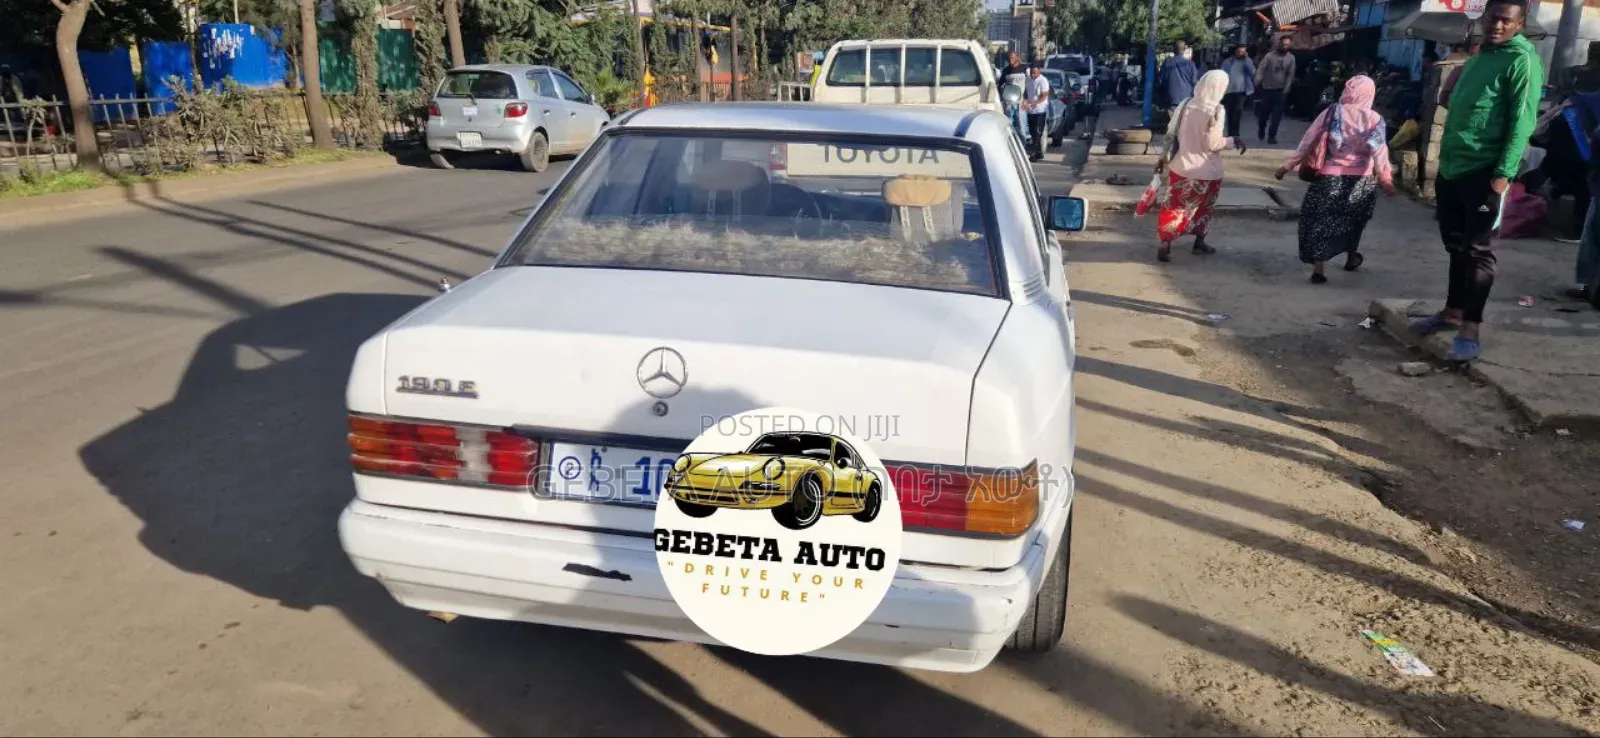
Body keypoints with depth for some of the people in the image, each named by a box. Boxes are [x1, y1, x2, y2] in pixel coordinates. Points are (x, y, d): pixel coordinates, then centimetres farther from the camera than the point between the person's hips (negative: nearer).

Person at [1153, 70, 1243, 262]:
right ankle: (1199, 242, 25)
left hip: (1181, 167, 4)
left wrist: (1163, 157, 12)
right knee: (1203, 208, 16)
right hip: (1206, 171, -4)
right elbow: (1212, 144, -17)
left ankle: (1165, 243, 2)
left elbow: (1171, 134, 3)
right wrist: (1232, 141, 0)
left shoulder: (1185, 105, -1)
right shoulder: (1216, 111, -17)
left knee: (1175, 207, 9)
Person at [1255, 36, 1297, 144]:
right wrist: (1257, 83, -25)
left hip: (1280, 90, 1)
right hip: (1266, 89, -1)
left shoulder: (1291, 58, 1)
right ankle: (1261, 131, 34)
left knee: (1277, 115, -7)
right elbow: (1260, 69, -11)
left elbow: (1290, 75, 1)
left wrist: (1286, 89, -8)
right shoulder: (1270, 56, -5)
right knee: (1263, 113, 9)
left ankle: (1272, 135, -1)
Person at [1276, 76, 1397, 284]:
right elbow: (1379, 150, -10)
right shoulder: (1374, 119, -1)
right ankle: (1352, 257, 41)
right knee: (1353, 219, 24)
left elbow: (1308, 141, 0)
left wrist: (1288, 165, 5)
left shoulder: (1331, 113, -1)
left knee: (1318, 219, 2)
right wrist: (1386, 178, -9)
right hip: (1361, 180, 2)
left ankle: (1318, 268, -9)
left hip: (1329, 177, -2)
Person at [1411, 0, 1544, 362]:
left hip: (1484, 173, -7)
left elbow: (1522, 122, -14)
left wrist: (1504, 174, -20)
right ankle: (1452, 312, 26)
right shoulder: (1477, 59, 17)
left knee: (1479, 251, -3)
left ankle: (1469, 329, 1)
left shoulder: (1522, 59, -7)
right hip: (1451, 169, 8)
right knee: (1457, 246, 15)